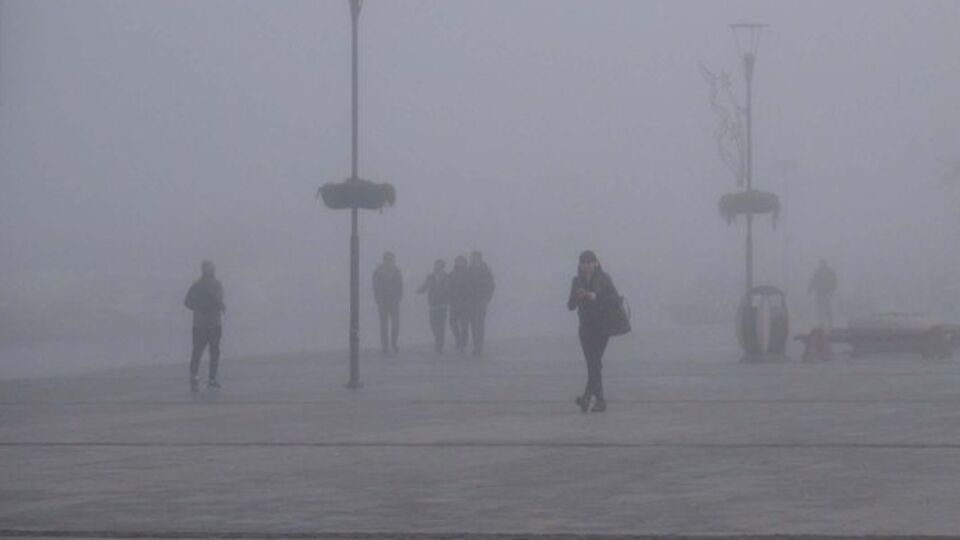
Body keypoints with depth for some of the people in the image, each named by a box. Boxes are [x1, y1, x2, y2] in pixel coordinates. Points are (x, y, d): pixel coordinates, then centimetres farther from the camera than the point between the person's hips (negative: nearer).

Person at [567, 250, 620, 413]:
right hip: (586, 326, 4)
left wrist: (596, 297, -21)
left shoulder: (604, 279, -4)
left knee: (595, 361, -16)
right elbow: (570, 306, 6)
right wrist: (576, 297, -16)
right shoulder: (577, 281, 7)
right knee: (592, 364, 2)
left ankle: (587, 396, -23)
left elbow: (616, 299, -9)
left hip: (602, 326, -4)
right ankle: (600, 401, 8)